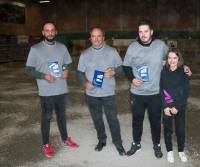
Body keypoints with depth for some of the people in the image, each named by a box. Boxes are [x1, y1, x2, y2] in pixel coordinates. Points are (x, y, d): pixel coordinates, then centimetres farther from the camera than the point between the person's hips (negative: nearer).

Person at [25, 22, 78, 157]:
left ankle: (65, 139, 37)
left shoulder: (62, 47, 4)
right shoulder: (35, 49, -8)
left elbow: (69, 63, 13)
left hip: (62, 89, 4)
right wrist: (44, 76, -20)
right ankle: (46, 144, 25)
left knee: (62, 115, 19)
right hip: (46, 92, -4)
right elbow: (29, 69, -6)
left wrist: (67, 70, -10)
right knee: (46, 117, 9)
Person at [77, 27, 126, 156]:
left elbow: (121, 67, 3)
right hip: (92, 94, 2)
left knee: (113, 119, 2)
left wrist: (114, 72, -19)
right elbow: (80, 72, 6)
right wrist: (86, 82, -13)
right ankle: (102, 140, 35)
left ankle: (118, 143, 20)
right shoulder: (85, 54, 2)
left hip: (108, 93, -2)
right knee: (97, 119, 16)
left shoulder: (112, 51, -3)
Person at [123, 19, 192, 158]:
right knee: (137, 120, 15)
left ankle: (157, 145, 36)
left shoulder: (160, 45, -6)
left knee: (155, 120, 14)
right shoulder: (133, 47, -6)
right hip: (137, 93, 1)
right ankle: (136, 144, 37)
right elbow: (126, 66, 5)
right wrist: (132, 78, -10)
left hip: (155, 93, 0)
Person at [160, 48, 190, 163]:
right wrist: (165, 106, -13)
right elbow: (160, 90, -6)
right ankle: (169, 150, 29)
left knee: (180, 129, 9)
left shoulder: (183, 72, -7)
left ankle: (181, 151, 31)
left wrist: (177, 107, -13)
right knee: (168, 129, 10)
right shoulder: (163, 72, -6)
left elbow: (186, 91, -8)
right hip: (167, 106, 0)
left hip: (180, 106, 0)